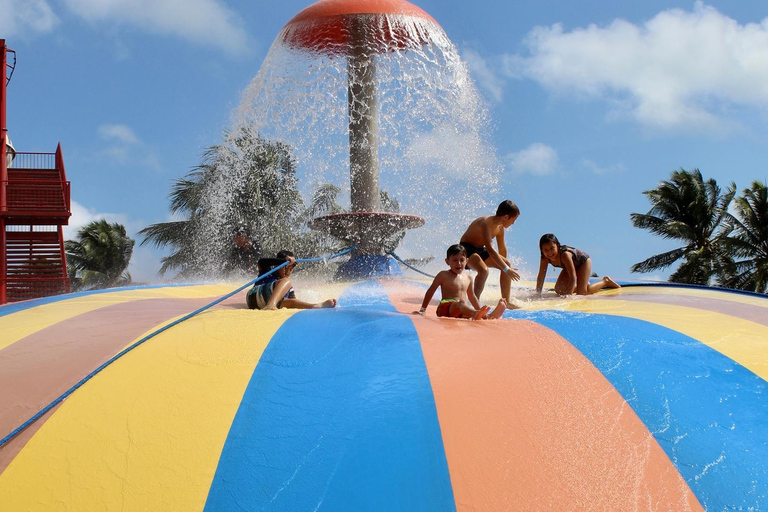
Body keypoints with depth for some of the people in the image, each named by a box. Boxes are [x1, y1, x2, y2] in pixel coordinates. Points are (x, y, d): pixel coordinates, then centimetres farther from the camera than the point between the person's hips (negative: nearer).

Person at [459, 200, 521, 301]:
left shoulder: (500, 227, -1)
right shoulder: (486, 223, -29)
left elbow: (502, 248, 14)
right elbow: (490, 249, -37)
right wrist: (506, 269, -38)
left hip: (480, 250, 9)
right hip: (466, 249, -9)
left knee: (508, 265, 3)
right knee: (484, 270, -35)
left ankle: (505, 301, 10)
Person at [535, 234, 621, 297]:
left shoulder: (565, 255, -43)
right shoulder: (545, 258, -25)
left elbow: (573, 277, -43)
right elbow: (541, 277, -16)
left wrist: (568, 295, -45)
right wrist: (538, 295, -21)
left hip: (583, 261, -7)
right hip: (573, 265, 7)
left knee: (581, 292, -18)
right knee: (559, 290, -2)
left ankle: (605, 281, 5)